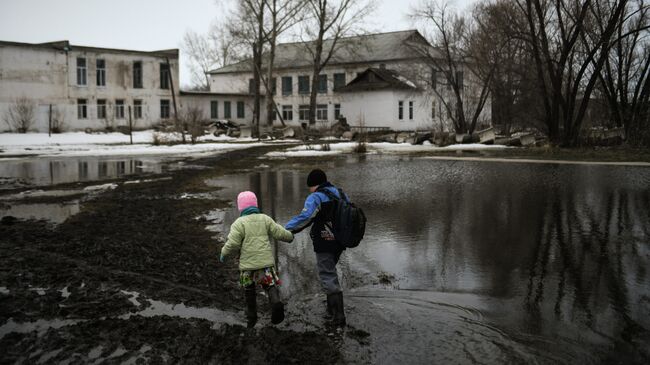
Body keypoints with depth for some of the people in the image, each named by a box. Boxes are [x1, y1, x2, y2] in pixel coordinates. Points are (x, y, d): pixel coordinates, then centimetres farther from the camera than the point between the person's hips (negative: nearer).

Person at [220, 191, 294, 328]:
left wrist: (224, 254, 4)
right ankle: (276, 302, -18)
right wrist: (290, 236, 23)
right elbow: (280, 233, 2)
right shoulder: (265, 219, 3)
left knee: (249, 291, 17)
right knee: (270, 285, 11)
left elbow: (232, 244, -14)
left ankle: (251, 317, 26)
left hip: (247, 264, -1)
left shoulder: (239, 223, -7)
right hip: (266, 261, 2)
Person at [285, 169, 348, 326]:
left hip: (325, 244, -8)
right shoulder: (341, 194, 11)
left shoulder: (315, 198, -14)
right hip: (340, 242, 8)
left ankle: (339, 315, -7)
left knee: (328, 277, -2)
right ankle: (332, 308, 31)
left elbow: (305, 217, -25)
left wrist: (286, 229, -18)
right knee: (330, 271, 24)